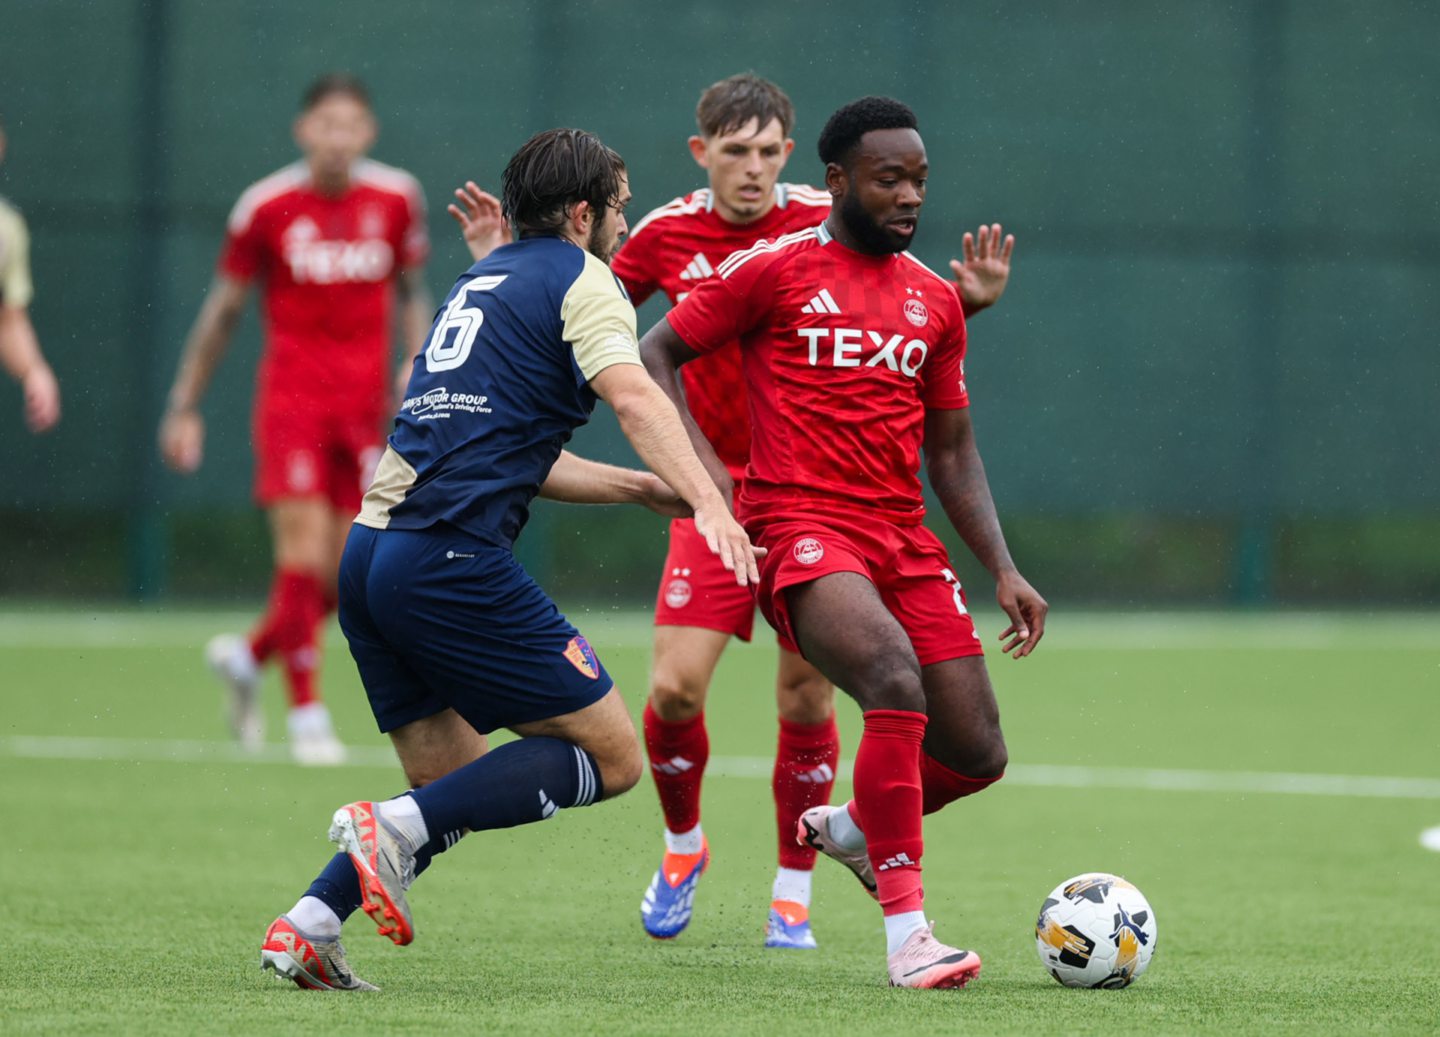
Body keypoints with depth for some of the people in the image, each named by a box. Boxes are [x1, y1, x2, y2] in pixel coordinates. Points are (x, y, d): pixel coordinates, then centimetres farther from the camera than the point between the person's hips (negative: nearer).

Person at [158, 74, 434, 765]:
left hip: (364, 406, 3)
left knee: (343, 576, 3)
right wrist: (185, 404, 6)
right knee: (303, 552, -14)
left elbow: (411, 292, 17)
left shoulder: (397, 200, 3)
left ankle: (247, 657, 30)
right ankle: (307, 715, -5)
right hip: (291, 395, -3)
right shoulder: (267, 207, -4)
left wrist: (417, 360, -1)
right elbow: (223, 308, 5)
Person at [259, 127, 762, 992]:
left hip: (370, 554, 9)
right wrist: (709, 503, -30)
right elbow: (633, 397, -18)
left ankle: (309, 926, 0)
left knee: (454, 785, 16)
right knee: (611, 756, -3)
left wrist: (648, 489, 31)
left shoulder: (485, 278, 27)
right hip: (453, 559, -9)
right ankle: (394, 827, -17)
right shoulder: (580, 279, 1)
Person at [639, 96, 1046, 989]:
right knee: (897, 683, -31)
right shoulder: (774, 270, 0)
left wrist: (1004, 569, 11)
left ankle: (848, 826, 31)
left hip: (905, 539, 6)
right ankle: (906, 930, -25)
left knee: (979, 755, -2)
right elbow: (654, 355, 4)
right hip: (800, 529, -6)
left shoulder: (935, 299, 15)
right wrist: (705, 469, -9)